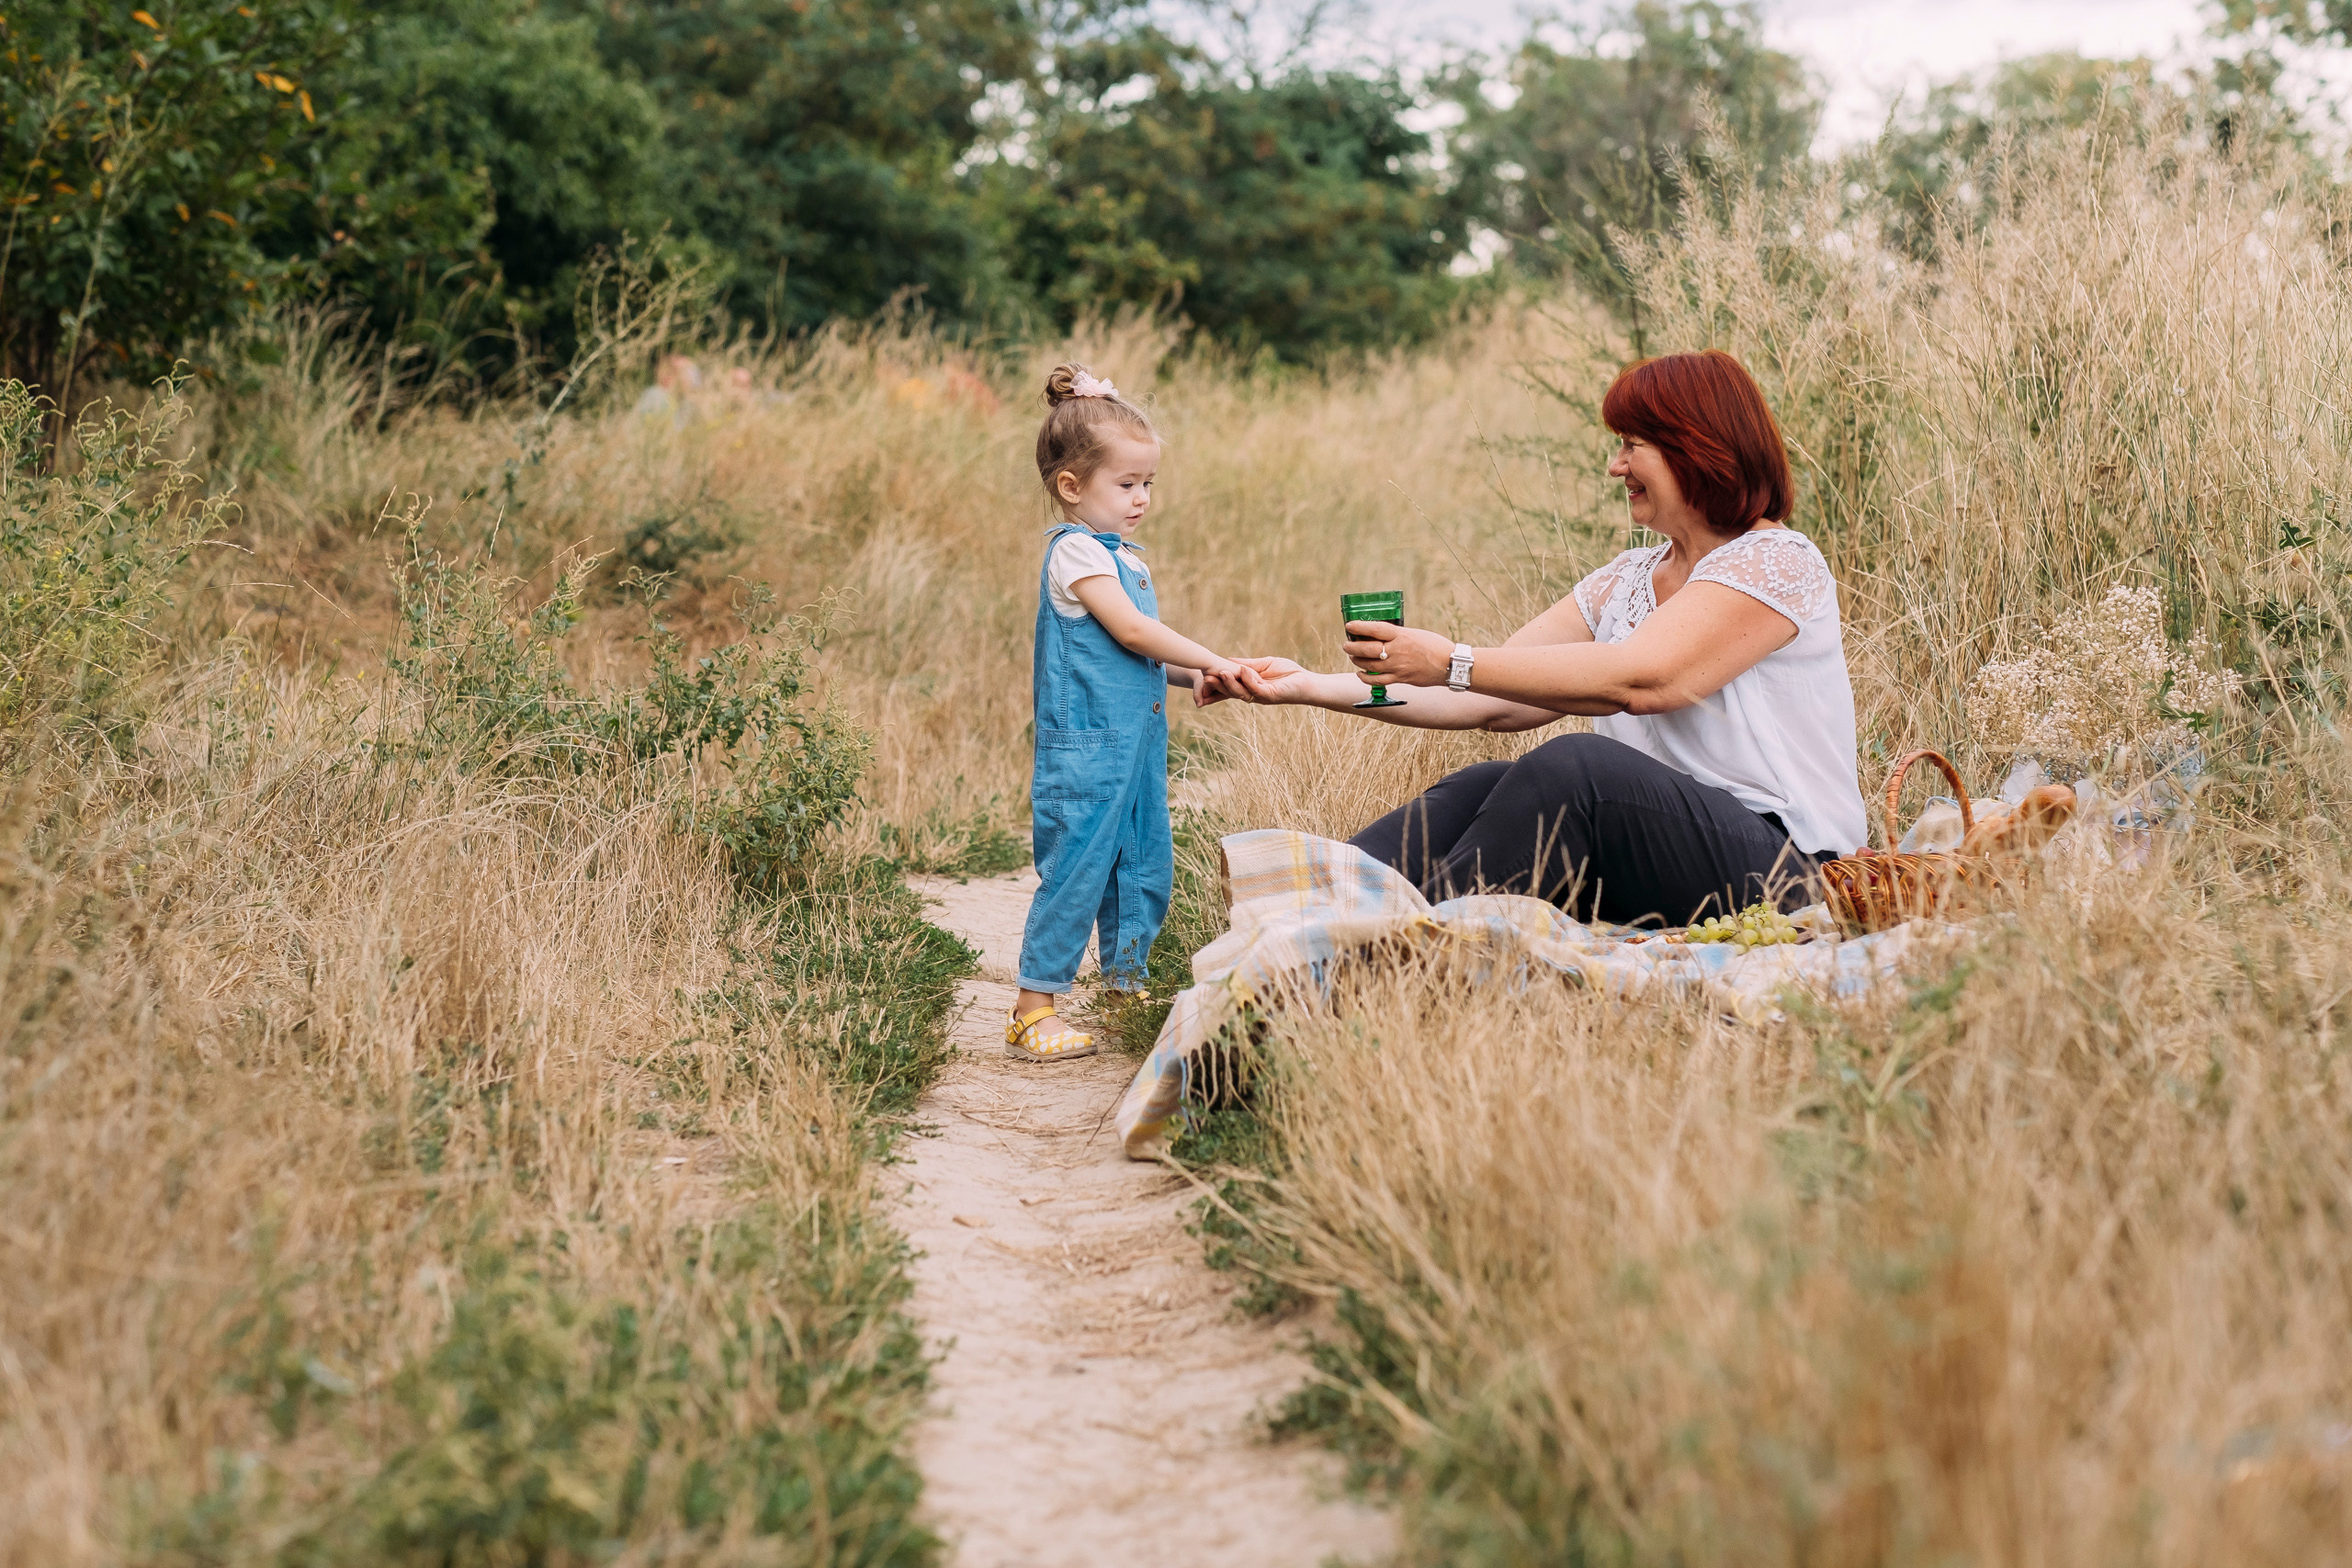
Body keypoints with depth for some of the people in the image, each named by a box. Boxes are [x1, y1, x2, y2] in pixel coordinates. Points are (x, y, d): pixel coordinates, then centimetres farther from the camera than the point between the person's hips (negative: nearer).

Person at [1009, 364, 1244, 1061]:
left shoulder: (1122, 554, 17)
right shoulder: (1077, 552, -13)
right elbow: (1131, 630, -20)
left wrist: (1187, 677, 5)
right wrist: (1208, 660, -16)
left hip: (1136, 743, 10)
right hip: (1085, 748, -10)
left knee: (1147, 868, 14)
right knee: (1076, 870, -7)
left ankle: (1125, 987, 26)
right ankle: (1033, 1009, -1)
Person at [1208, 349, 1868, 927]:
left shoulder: (1777, 561, -7)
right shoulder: (1625, 583, 17)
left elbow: (1638, 679, -21)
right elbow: (1494, 700, 11)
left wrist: (1452, 662, -20)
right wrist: (1316, 687, 3)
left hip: (1788, 875, -7)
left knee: (1575, 766, -30)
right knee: (1481, 789, -14)